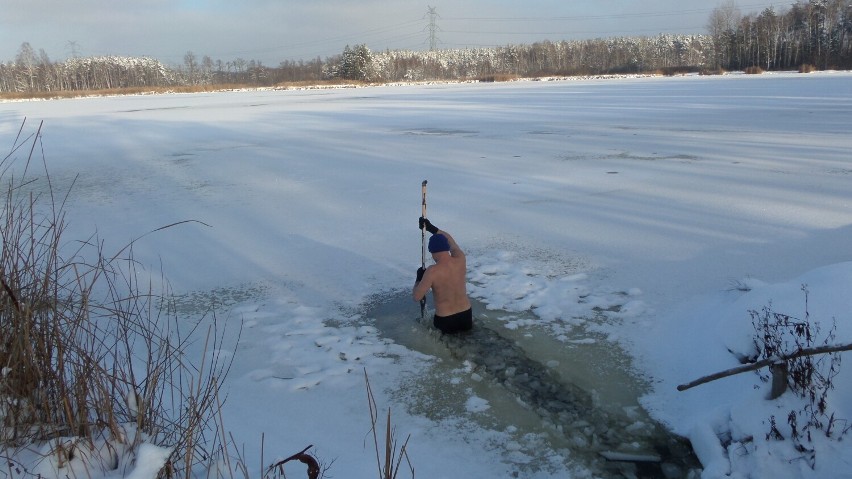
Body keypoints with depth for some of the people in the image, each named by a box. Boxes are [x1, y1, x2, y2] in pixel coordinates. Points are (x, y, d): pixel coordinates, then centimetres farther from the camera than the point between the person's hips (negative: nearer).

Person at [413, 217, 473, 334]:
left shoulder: (432, 271, -22)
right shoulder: (461, 260, -8)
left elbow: (416, 297, -14)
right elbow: (450, 240, 12)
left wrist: (419, 278, 1)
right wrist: (431, 228, 12)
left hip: (445, 321, -4)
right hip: (466, 316, 4)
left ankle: (450, 332, 11)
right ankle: (461, 328, 14)